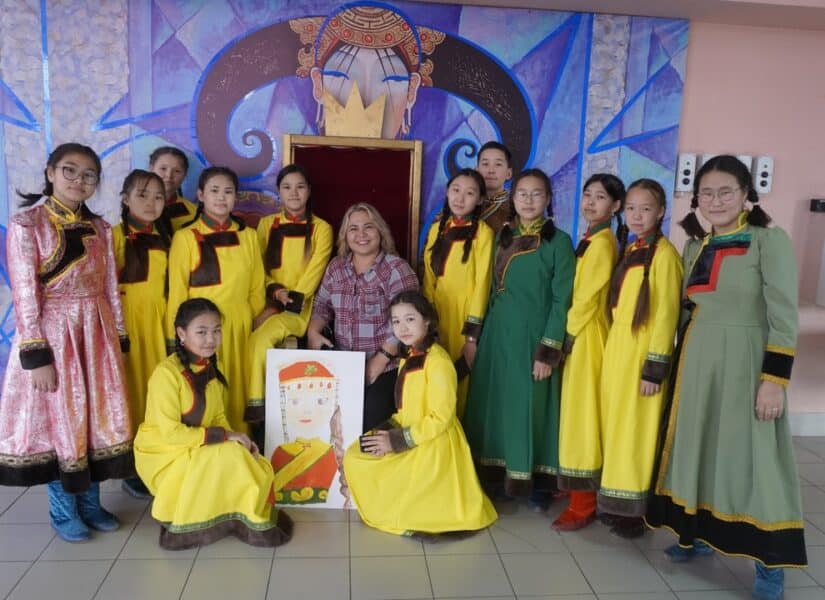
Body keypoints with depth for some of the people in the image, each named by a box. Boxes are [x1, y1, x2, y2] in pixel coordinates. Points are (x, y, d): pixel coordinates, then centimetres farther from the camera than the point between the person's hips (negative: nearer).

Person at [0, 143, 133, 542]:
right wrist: (37, 355, -16)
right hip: (51, 332, -5)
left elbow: (110, 288, 10)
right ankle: (63, 510, 22)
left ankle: (90, 501, 26)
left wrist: (119, 339, 8)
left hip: (96, 333, 5)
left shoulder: (99, 228, 8)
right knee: (57, 418, 5)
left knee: (98, 416, 10)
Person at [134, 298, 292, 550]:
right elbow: (170, 433, -24)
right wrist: (224, 436, -23)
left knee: (252, 465, -11)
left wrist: (234, 438, -14)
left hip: (201, 449, 7)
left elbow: (218, 416, 7)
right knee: (228, 456, -26)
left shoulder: (211, 368, 4)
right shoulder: (166, 373, -21)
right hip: (164, 454, -7)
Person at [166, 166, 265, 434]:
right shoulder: (186, 237, -3)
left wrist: (251, 322, 11)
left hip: (239, 329, 3)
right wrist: (176, 339, -2)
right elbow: (177, 293, -2)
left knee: (237, 394, 9)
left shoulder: (248, 236, 8)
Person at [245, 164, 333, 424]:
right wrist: (275, 291, -12)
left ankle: (256, 403, -18)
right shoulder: (267, 224, 11)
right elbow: (257, 267, 8)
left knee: (261, 337, -29)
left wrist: (285, 304, -15)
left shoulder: (321, 229, 1)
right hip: (269, 303, 3)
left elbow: (313, 275, -6)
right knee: (259, 339, -27)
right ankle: (255, 403, -16)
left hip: (301, 307, -3)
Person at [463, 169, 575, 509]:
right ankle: (496, 474, 24)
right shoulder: (503, 236, 9)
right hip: (498, 333, 4)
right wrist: (477, 335, 9)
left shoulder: (559, 241, -6)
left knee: (531, 405, 4)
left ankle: (536, 480, 20)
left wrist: (549, 351, -13)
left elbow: (561, 301, -9)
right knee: (496, 402, 9)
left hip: (533, 335, -4)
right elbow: (494, 289, 12)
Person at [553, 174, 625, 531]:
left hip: (586, 334, -9)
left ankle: (584, 503, 5)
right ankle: (575, 486, 28)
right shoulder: (590, 240, 13)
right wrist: (568, 334, 9)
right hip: (578, 332, 9)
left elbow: (588, 297, -17)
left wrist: (566, 337, -12)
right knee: (574, 409, 15)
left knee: (582, 411, -4)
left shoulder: (602, 242, -14)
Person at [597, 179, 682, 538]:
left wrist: (655, 367, -17)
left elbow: (666, 314, -15)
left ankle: (635, 510, 11)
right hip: (616, 346, 8)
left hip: (642, 351, -7)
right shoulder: (628, 252, 13)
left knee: (635, 428, 0)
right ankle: (616, 502, 23)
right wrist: (613, 348, 10)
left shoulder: (663, 253, -11)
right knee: (615, 425, 12)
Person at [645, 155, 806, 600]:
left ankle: (770, 562, 12)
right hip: (698, 361, 6)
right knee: (699, 447, 13)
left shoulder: (769, 240, -8)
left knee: (752, 456, -1)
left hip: (746, 363, -6)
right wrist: (681, 361, 14)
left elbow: (784, 316, -12)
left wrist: (775, 378, -17)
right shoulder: (695, 246, 10)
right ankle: (697, 533, 30)